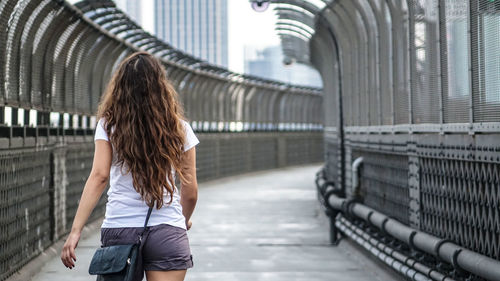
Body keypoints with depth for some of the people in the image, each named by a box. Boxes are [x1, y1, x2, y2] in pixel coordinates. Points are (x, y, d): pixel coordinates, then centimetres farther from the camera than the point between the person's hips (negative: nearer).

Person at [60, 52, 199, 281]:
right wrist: (185, 220, 27)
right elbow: (190, 191, 6)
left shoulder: (109, 124, 1)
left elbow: (99, 176, -9)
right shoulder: (178, 128, 4)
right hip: (167, 232, 0)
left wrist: (75, 231, -12)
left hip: (118, 229, 1)